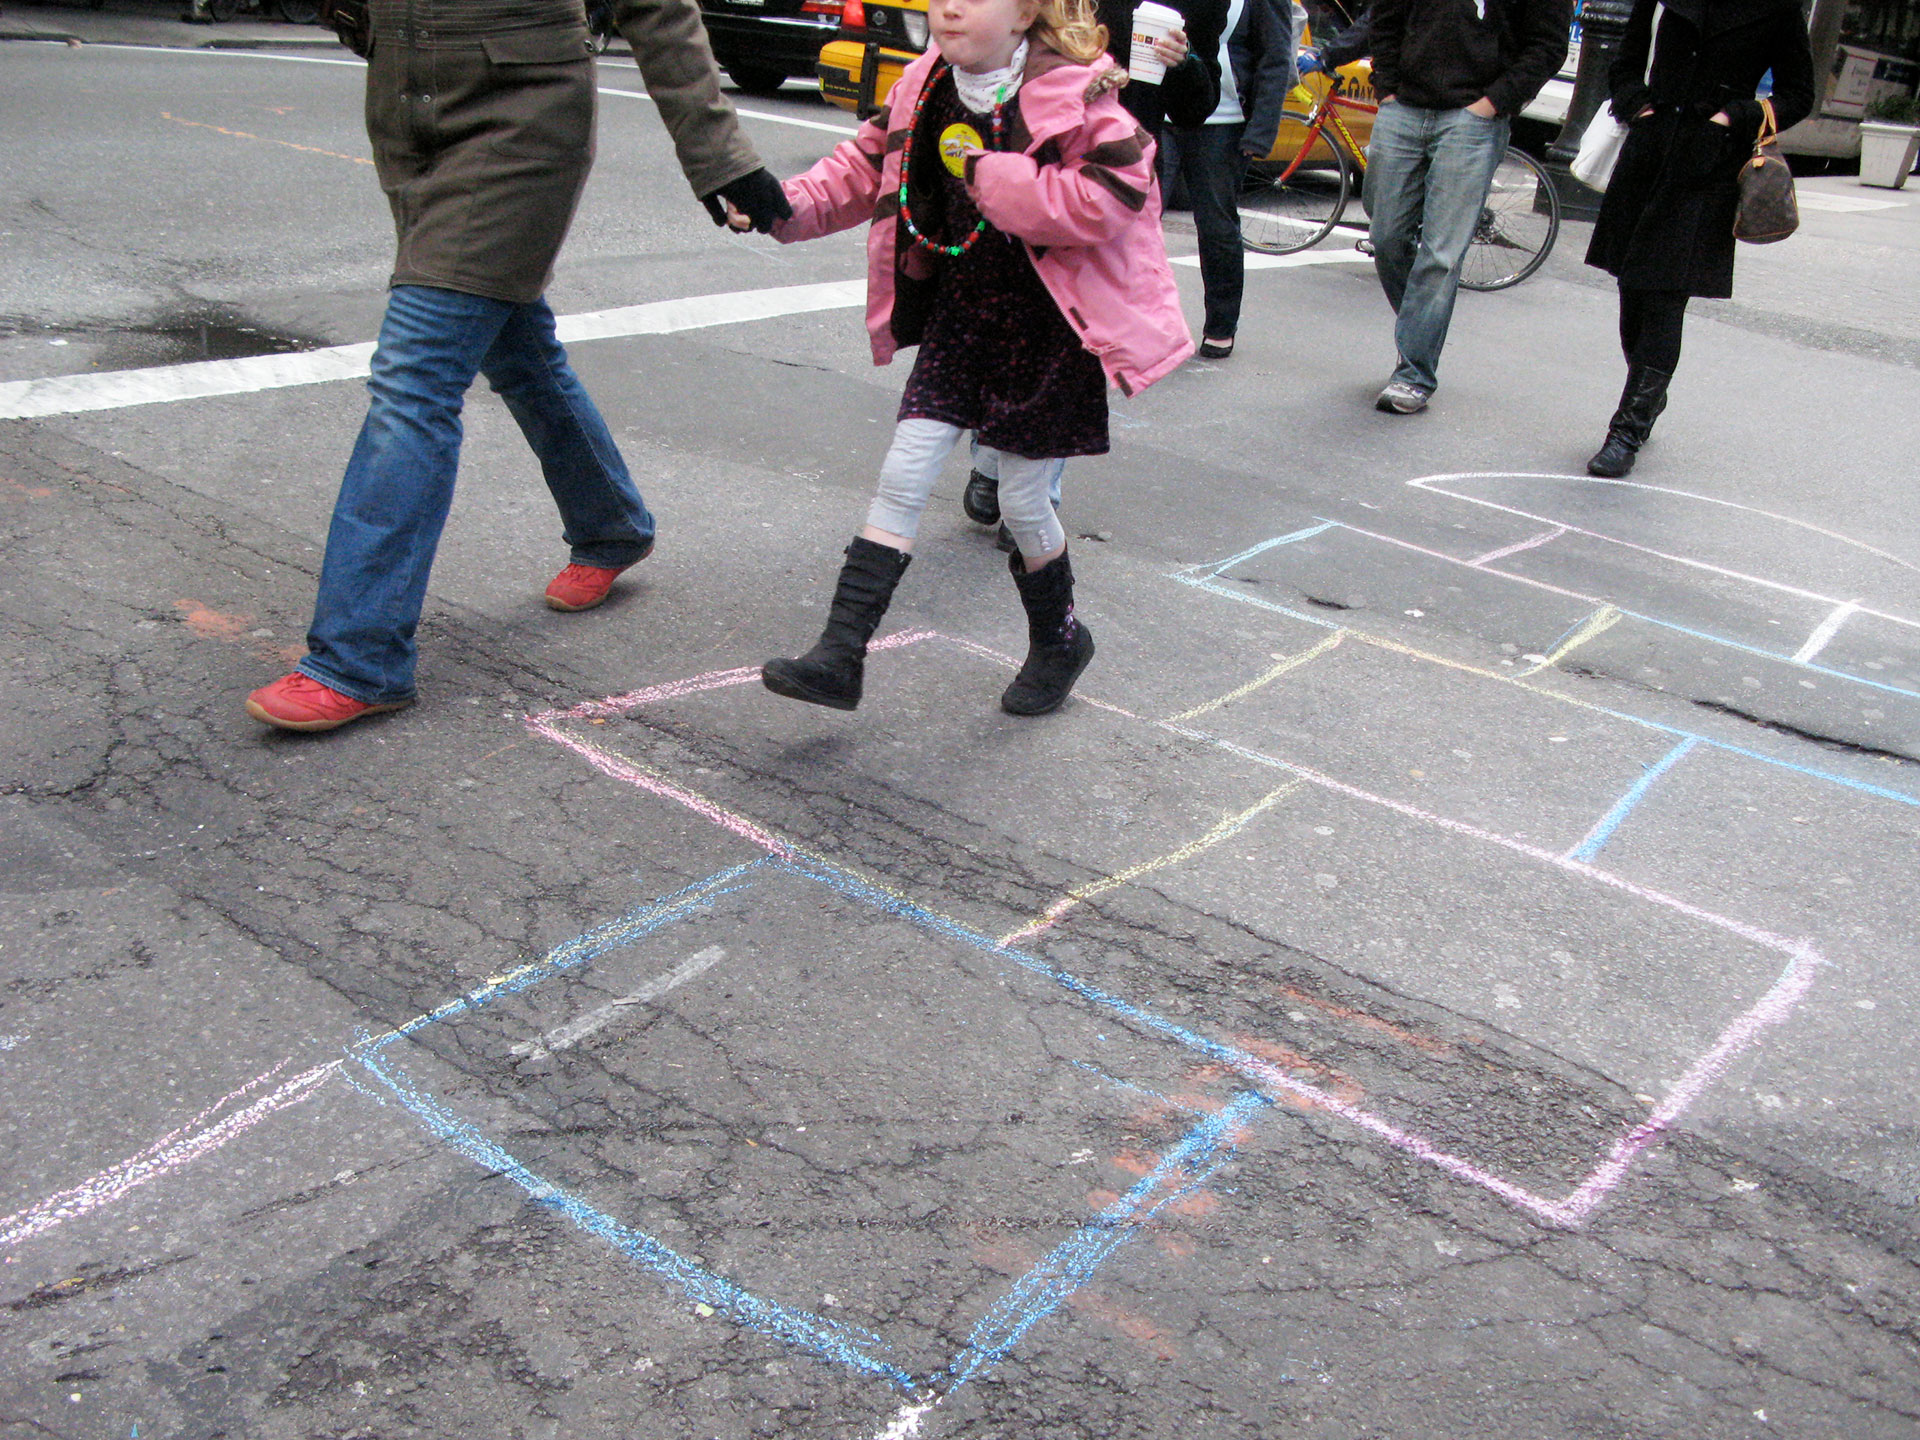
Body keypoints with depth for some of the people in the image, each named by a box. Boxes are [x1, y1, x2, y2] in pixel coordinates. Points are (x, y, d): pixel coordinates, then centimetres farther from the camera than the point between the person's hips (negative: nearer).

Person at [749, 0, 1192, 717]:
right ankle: (839, 656, -1)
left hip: (1048, 329, -5)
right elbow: (867, 166, 14)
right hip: (961, 312, 5)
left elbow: (1104, 201, -26)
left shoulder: (1075, 98, -15)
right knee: (903, 473, -3)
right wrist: (792, 207, 0)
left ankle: (1059, 639, 32)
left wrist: (993, 177, -26)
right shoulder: (928, 89, 3)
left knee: (1021, 496, 4)